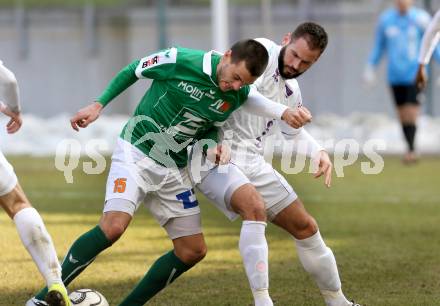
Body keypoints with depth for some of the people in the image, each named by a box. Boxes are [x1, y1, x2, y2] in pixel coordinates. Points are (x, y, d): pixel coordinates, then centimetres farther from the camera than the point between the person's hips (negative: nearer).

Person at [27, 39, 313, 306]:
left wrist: (212, 145, -14)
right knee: (113, 227, -27)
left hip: (175, 171, 6)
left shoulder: (238, 95, -5)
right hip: (136, 154, -6)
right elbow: (132, 71, -2)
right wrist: (99, 104, -4)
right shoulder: (179, 60, -19)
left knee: (193, 251, 4)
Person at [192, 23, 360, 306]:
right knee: (255, 206, -34)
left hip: (253, 161, 8)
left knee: (305, 226, 11)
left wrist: (319, 152, 9)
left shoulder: (291, 91, 12)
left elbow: (294, 133, 25)